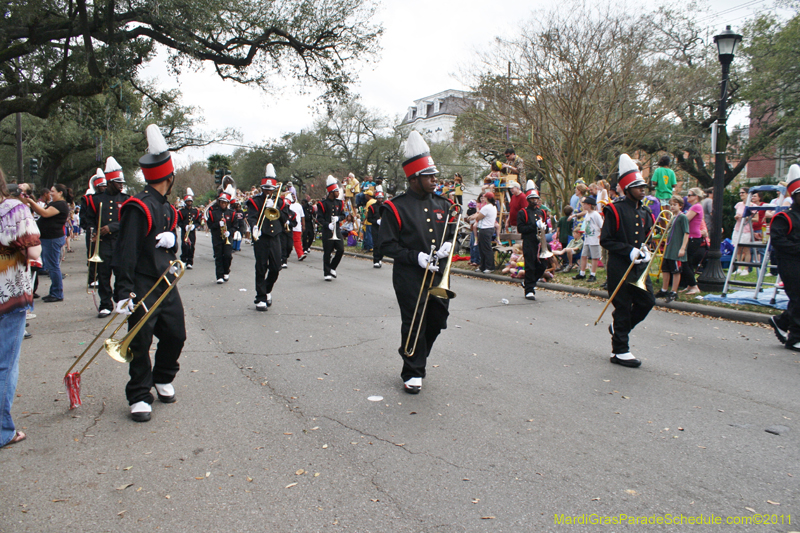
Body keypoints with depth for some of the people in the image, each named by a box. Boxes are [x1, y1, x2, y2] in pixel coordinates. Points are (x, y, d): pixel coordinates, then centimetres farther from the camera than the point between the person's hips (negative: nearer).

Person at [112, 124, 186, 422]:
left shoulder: (167, 209, 13)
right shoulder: (138, 208, -15)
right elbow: (125, 252, -19)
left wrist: (171, 240, -9)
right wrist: (123, 292, -24)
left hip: (166, 284, 8)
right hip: (143, 288, -8)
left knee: (176, 335, 12)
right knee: (140, 343, 0)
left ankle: (163, 380, 34)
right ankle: (139, 397, 13)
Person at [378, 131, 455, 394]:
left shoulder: (442, 204, 9)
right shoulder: (396, 207, -9)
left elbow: (452, 233, 20)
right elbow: (387, 245, -10)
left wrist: (449, 245, -4)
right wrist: (417, 257, -20)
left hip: (438, 275, 6)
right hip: (409, 277, -6)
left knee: (438, 320, 12)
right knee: (414, 323, 0)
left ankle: (415, 355, 38)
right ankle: (413, 372, 17)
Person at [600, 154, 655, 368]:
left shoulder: (644, 212, 13)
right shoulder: (615, 210, -10)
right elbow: (605, 240, -12)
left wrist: (644, 250, 3)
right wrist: (629, 251, -19)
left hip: (639, 266, 7)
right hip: (619, 267, -7)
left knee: (647, 301, 5)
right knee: (623, 308, -1)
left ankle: (618, 329, 28)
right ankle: (620, 351, 10)